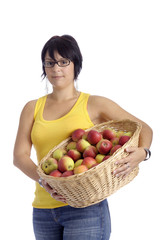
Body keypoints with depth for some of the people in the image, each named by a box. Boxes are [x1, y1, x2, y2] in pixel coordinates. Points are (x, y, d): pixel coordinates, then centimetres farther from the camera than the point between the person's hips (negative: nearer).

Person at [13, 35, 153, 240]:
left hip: (86, 206, -4)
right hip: (43, 210, 4)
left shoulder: (93, 105, 2)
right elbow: (19, 155, 1)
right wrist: (43, 180, -18)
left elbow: (143, 128, 2)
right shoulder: (32, 109, 11)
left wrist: (142, 151, -20)